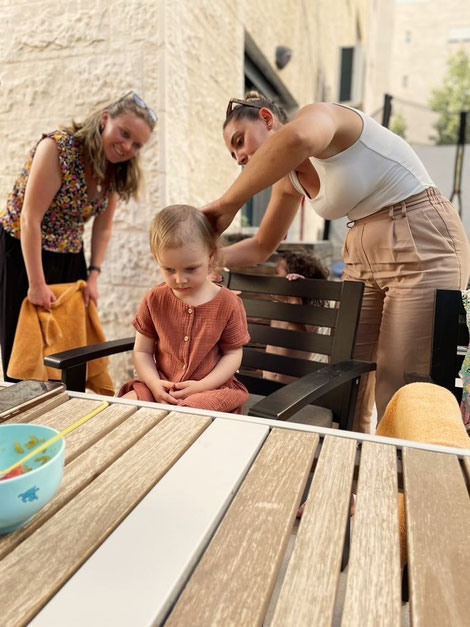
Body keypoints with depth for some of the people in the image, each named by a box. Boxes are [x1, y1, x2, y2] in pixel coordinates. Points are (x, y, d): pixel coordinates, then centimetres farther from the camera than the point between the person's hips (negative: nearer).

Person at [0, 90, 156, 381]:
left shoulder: (115, 172, -1)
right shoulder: (58, 146, -20)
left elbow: (102, 228, 5)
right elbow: (30, 219, -22)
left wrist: (93, 276, -2)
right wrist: (37, 284, -21)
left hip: (69, 259, 6)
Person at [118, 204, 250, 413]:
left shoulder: (228, 303, -8)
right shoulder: (154, 300, -1)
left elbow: (233, 354, -4)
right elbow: (142, 351, 4)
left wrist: (201, 386, -17)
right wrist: (154, 384, -16)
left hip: (211, 388, -3)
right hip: (160, 386, 3)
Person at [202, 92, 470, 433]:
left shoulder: (319, 115, -13)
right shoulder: (289, 179, 10)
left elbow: (297, 138, -40)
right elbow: (261, 246, 18)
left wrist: (228, 204, -31)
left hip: (424, 245, -8)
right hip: (363, 255, 8)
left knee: (399, 394, -6)